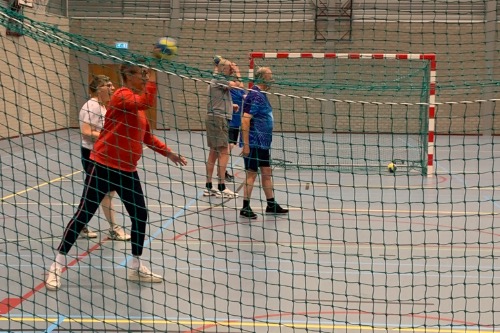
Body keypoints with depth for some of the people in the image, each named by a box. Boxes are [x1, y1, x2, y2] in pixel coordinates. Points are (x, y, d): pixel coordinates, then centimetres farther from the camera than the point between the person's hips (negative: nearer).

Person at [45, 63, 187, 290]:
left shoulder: (138, 103, 14)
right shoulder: (122, 95, -12)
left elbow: (147, 137, 21)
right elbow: (147, 102, -33)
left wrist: (168, 153, 15)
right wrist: (152, 77, -30)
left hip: (127, 170, 8)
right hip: (104, 166, -8)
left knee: (140, 215, 6)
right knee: (84, 214, -3)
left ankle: (135, 268, 19)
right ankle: (57, 266, 8)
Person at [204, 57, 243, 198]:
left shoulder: (218, 80, 19)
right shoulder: (219, 80, -11)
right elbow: (240, 86, -18)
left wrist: (231, 105, 14)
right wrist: (237, 72, -3)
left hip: (213, 118, 10)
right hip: (218, 118, -10)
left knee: (214, 152, 11)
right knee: (224, 152, -10)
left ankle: (209, 187, 13)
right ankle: (221, 188, -10)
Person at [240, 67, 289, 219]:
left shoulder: (262, 95, 14)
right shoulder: (254, 95, -17)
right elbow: (245, 120, -22)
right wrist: (246, 145, -24)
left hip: (263, 143, 10)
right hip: (254, 143, -10)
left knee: (267, 172, 14)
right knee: (252, 174, -3)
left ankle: (271, 205, 22)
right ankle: (245, 208, 5)